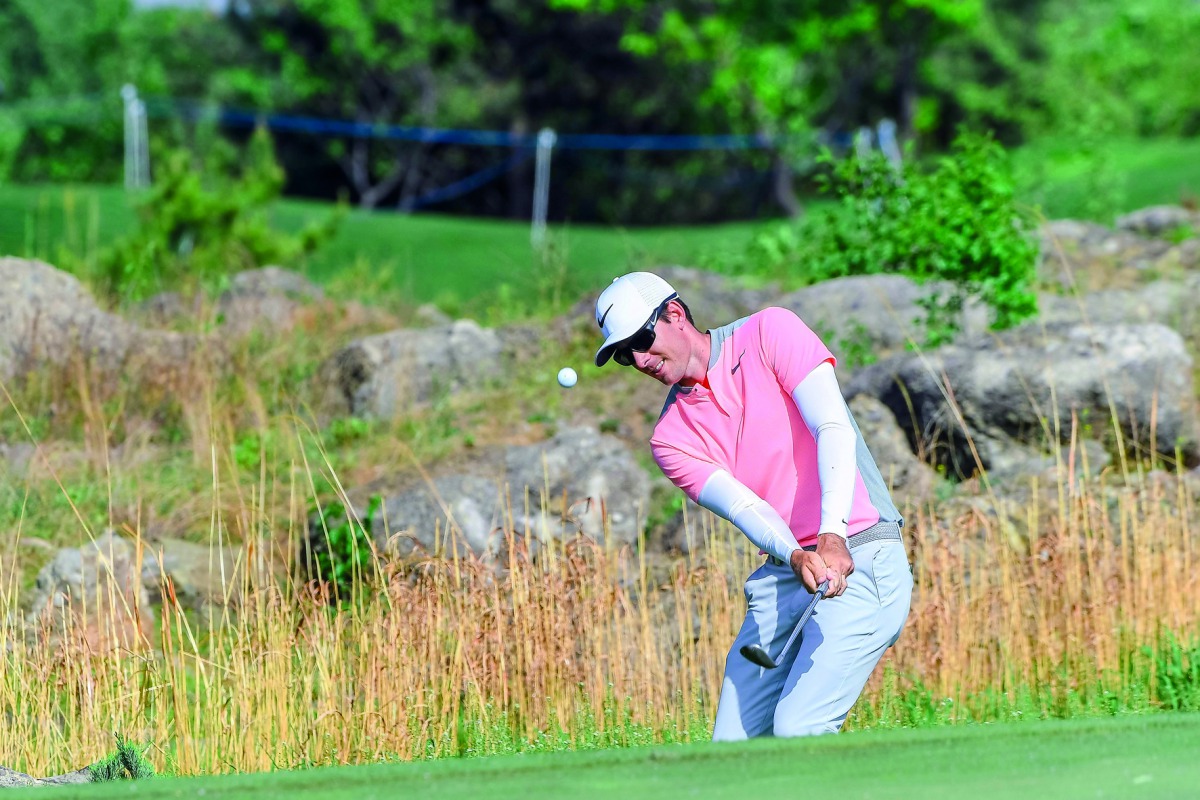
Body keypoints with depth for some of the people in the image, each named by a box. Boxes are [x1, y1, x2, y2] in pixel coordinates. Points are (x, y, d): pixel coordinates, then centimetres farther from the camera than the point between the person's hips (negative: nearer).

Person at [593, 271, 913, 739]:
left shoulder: (768, 333, -3)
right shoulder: (671, 436, 9)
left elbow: (833, 429, -15)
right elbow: (742, 505, -8)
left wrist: (832, 536, -30)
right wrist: (796, 557, -30)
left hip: (860, 561, -6)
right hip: (780, 578, 6)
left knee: (797, 731, -22)